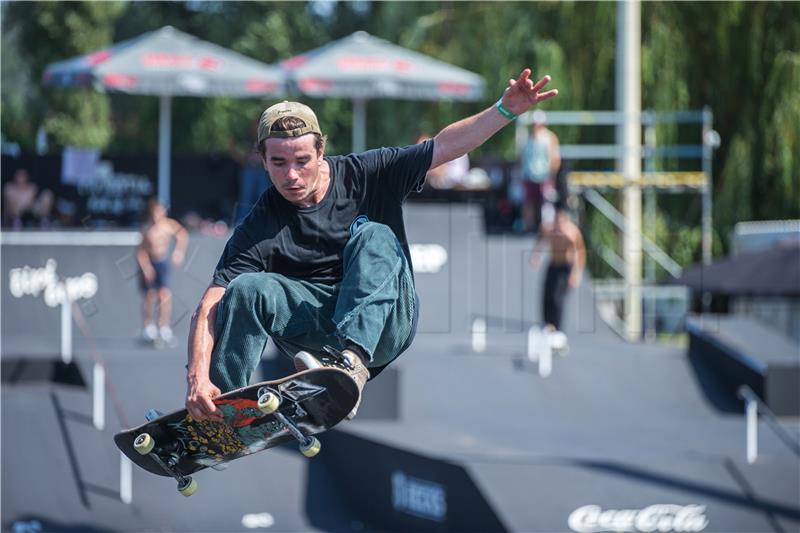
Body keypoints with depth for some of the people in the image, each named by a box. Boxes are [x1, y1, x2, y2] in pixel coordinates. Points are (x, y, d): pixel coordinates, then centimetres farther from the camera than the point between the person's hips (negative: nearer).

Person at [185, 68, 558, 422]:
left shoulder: (365, 176, -3)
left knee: (374, 237, -27)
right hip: (318, 327, 0)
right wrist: (197, 377, -33)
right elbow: (211, 305, -16)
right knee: (246, 288, -26)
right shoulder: (260, 227, -8)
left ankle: (352, 362, -48)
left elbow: (444, 146, -5)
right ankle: (217, 417, -27)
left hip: (386, 321, 0)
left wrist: (506, 110, -20)